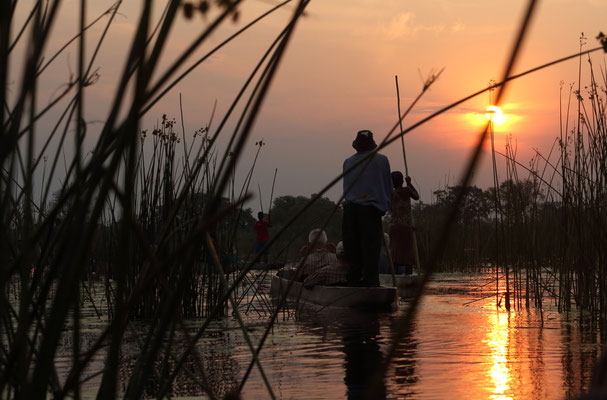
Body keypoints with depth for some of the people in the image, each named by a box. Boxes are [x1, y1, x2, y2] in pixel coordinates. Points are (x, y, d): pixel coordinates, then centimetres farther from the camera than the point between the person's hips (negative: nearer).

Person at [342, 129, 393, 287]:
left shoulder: (348, 162, 10)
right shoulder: (381, 160, 3)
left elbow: (346, 189, 14)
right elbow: (388, 188, 7)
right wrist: (384, 207, 18)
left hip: (350, 210, 3)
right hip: (371, 210, -3)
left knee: (353, 252, 7)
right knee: (371, 251, -2)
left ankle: (354, 281, 5)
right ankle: (371, 282, -7)